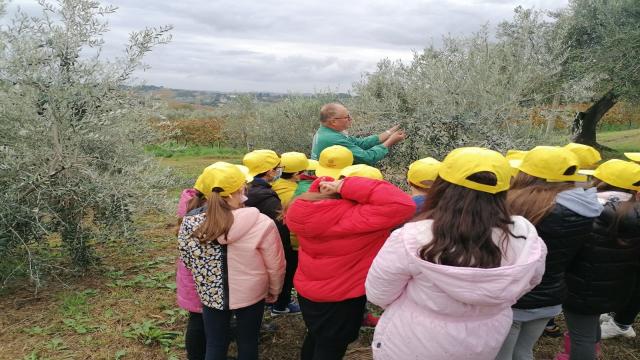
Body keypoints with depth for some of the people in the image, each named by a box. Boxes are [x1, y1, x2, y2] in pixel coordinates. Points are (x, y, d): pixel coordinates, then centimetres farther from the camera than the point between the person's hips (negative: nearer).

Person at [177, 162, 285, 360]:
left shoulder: (191, 222, -16)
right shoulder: (261, 224, -26)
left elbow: (186, 259, 0)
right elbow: (275, 266, -14)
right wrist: (274, 291, 6)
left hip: (211, 294, 2)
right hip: (251, 294, -2)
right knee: (248, 343, 21)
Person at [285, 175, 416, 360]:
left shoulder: (310, 208, -11)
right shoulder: (354, 218, -32)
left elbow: (321, 185, 12)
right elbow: (403, 205, -38)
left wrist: (330, 188, -10)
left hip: (306, 288, 6)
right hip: (340, 297, -6)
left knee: (315, 338, 30)